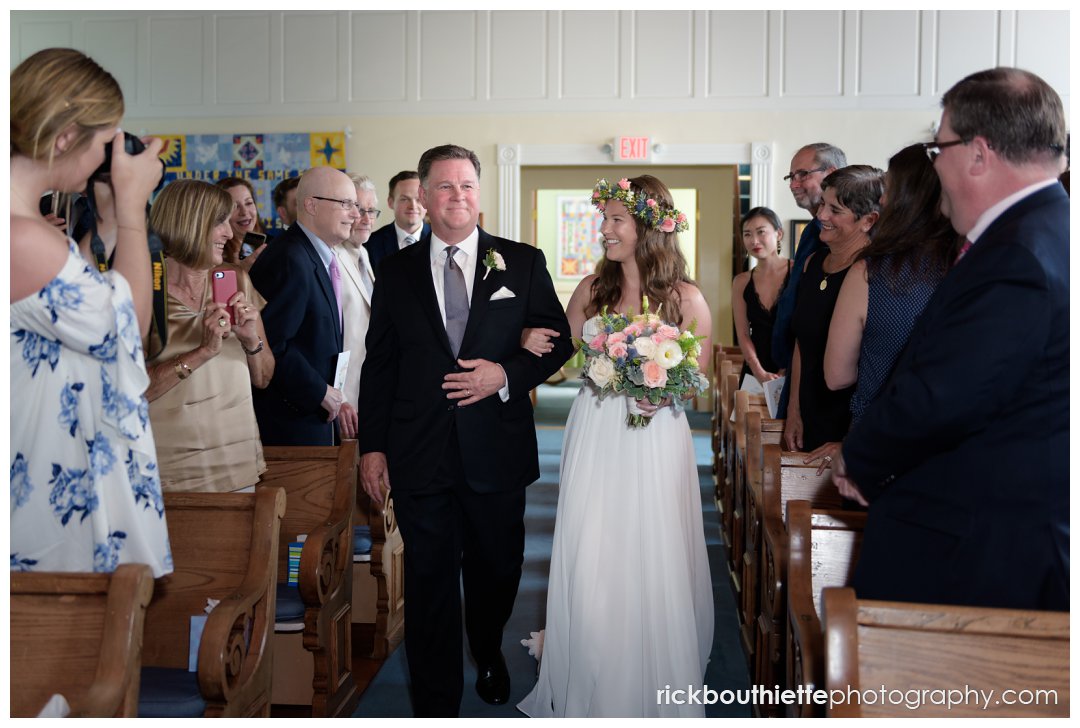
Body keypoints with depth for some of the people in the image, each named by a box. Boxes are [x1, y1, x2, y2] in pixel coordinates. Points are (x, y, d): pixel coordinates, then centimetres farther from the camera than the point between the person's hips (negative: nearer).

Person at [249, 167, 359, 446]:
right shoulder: (290, 261, -18)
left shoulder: (319, 258, 13)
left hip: (316, 414, 9)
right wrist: (319, 392, -16)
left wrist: (330, 393, 9)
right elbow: (272, 344, -24)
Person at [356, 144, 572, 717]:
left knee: (497, 572, 18)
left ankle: (488, 656, 49)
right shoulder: (395, 271, 5)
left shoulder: (522, 263, 2)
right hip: (419, 454, 0)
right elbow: (378, 363, 6)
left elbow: (558, 342, 4)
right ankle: (435, 706, 21)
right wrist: (372, 446, 2)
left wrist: (505, 374, -14)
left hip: (498, 450, 1)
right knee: (429, 584, 5)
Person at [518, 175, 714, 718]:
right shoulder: (591, 289, 5)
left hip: (654, 440, -3)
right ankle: (587, 688, 28)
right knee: (587, 564, 7)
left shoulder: (686, 299, -5)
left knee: (651, 565, 4)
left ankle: (654, 687, 25)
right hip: (593, 436, 3)